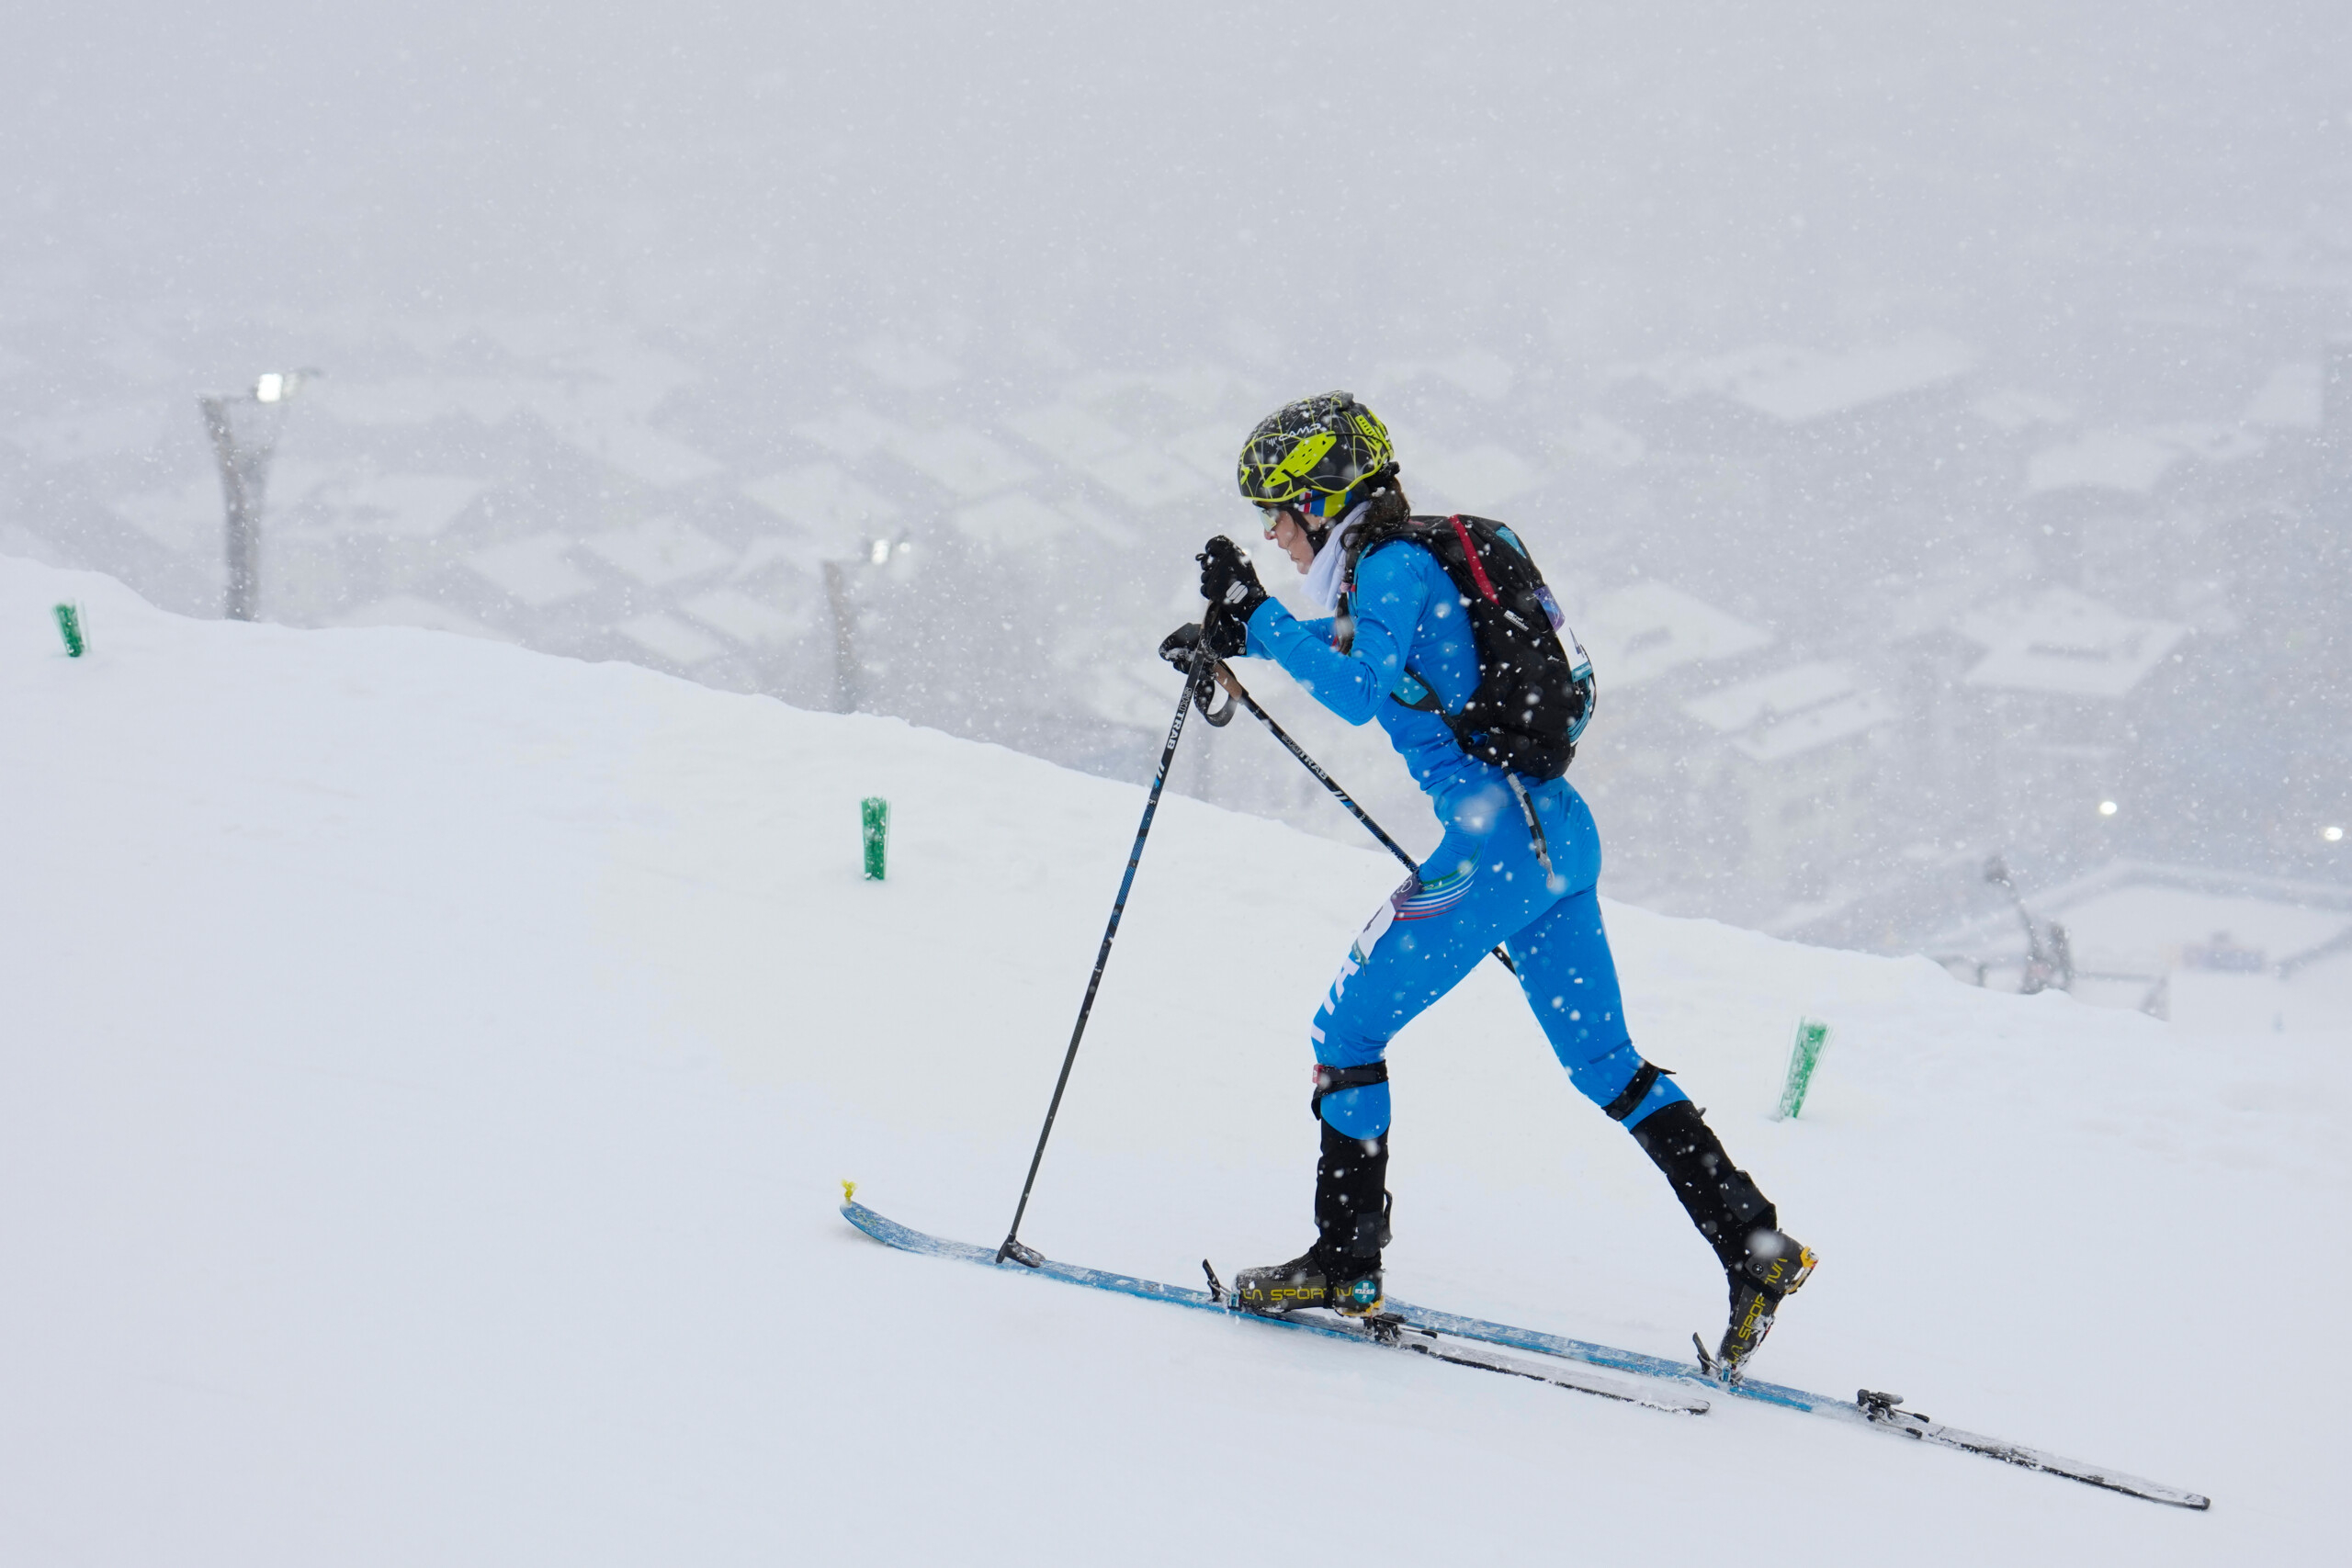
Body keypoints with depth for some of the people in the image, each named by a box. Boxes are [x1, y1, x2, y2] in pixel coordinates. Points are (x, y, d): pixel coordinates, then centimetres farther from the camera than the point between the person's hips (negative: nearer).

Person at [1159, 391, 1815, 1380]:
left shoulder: (1394, 564, -10)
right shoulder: (1418, 561, 18)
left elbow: (1357, 691, -24)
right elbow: (1355, 644, 36)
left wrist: (1257, 617, -18)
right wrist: (1239, 634, 28)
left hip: (1497, 840, -10)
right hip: (1557, 830, 10)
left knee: (1345, 1032, 1)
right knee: (1604, 1062, 14)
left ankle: (1345, 1263, 6)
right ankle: (1755, 1246, 10)